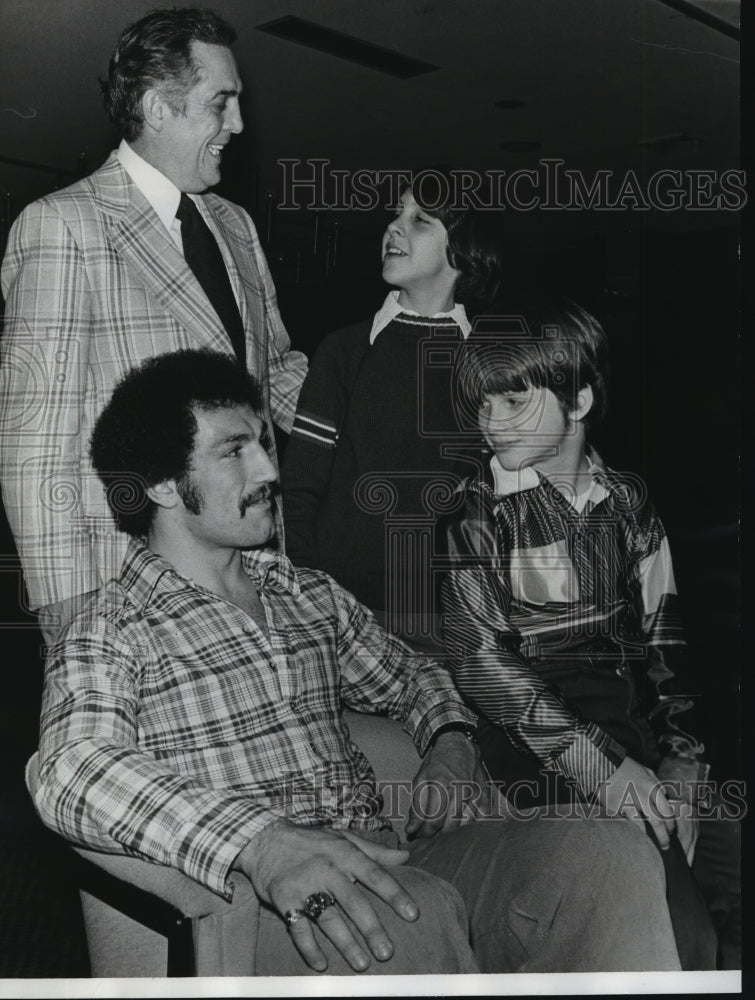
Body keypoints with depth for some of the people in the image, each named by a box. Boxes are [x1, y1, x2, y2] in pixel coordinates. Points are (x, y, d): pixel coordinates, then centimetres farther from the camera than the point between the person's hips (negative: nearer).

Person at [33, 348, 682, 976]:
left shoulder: (310, 596, 20)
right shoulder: (112, 629, -1)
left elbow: (407, 675, 33)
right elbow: (75, 773, -19)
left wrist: (450, 741, 7)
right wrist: (262, 842, -36)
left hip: (381, 859, 6)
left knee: (611, 853, -18)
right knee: (415, 912, -38)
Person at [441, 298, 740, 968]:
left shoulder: (627, 502, 9)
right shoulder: (477, 511, -3)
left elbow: (662, 637, 11)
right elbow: (480, 660, -11)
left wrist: (683, 756, -2)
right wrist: (598, 763, -18)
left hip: (635, 730, 5)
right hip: (539, 749, -4)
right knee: (677, 932, -19)